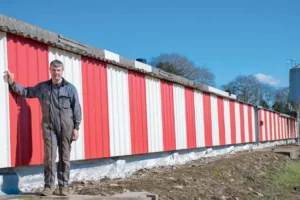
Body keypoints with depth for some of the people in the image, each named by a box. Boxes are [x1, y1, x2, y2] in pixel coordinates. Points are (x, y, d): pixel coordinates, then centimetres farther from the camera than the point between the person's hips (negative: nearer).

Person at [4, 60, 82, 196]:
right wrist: (12, 83, 6)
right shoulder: (42, 87, 8)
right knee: (49, 157, -3)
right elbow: (26, 92, 17)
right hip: (49, 127, 1)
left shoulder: (70, 88, 2)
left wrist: (76, 128, -4)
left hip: (66, 128, -1)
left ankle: (63, 186, 11)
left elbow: (76, 109, 1)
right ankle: (49, 185, 5)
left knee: (64, 158, 4)